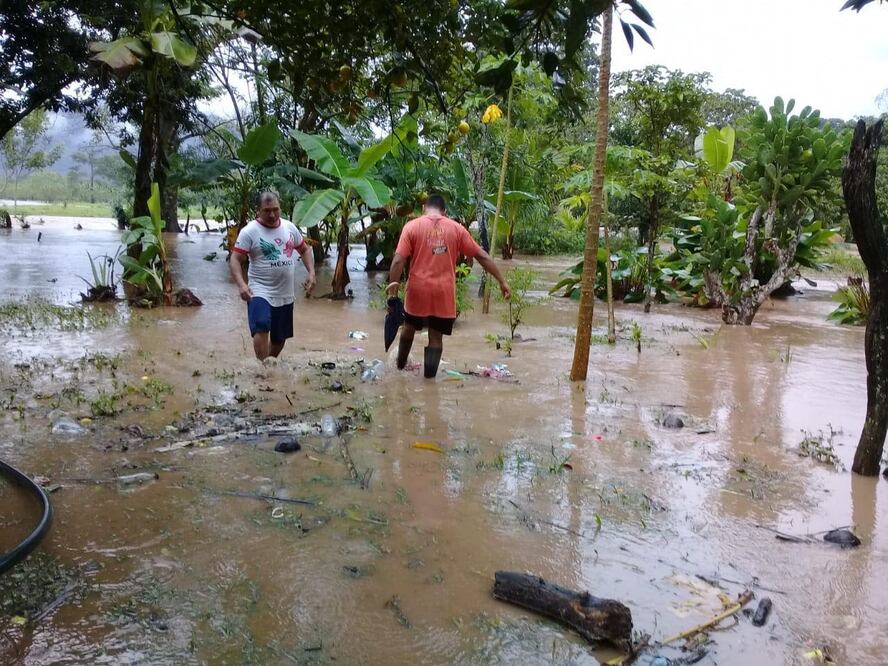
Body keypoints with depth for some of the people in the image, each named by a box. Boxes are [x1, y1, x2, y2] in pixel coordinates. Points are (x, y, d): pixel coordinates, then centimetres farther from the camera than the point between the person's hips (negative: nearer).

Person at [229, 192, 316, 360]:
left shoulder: (289, 227, 6)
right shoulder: (249, 231, -9)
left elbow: (305, 250, 18)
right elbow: (235, 260, -12)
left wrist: (311, 273, 3)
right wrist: (241, 284, -28)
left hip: (286, 295, 5)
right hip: (261, 292, -5)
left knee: (280, 338, 15)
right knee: (261, 329, -27)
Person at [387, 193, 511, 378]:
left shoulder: (412, 226, -1)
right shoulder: (456, 228, 4)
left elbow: (398, 260, -10)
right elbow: (481, 256, 5)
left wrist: (393, 285, -6)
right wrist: (502, 281, 9)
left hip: (418, 289, 0)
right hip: (444, 292, 0)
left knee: (409, 327, 24)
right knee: (436, 337, 9)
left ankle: (401, 363, 42)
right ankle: (430, 376, 9)